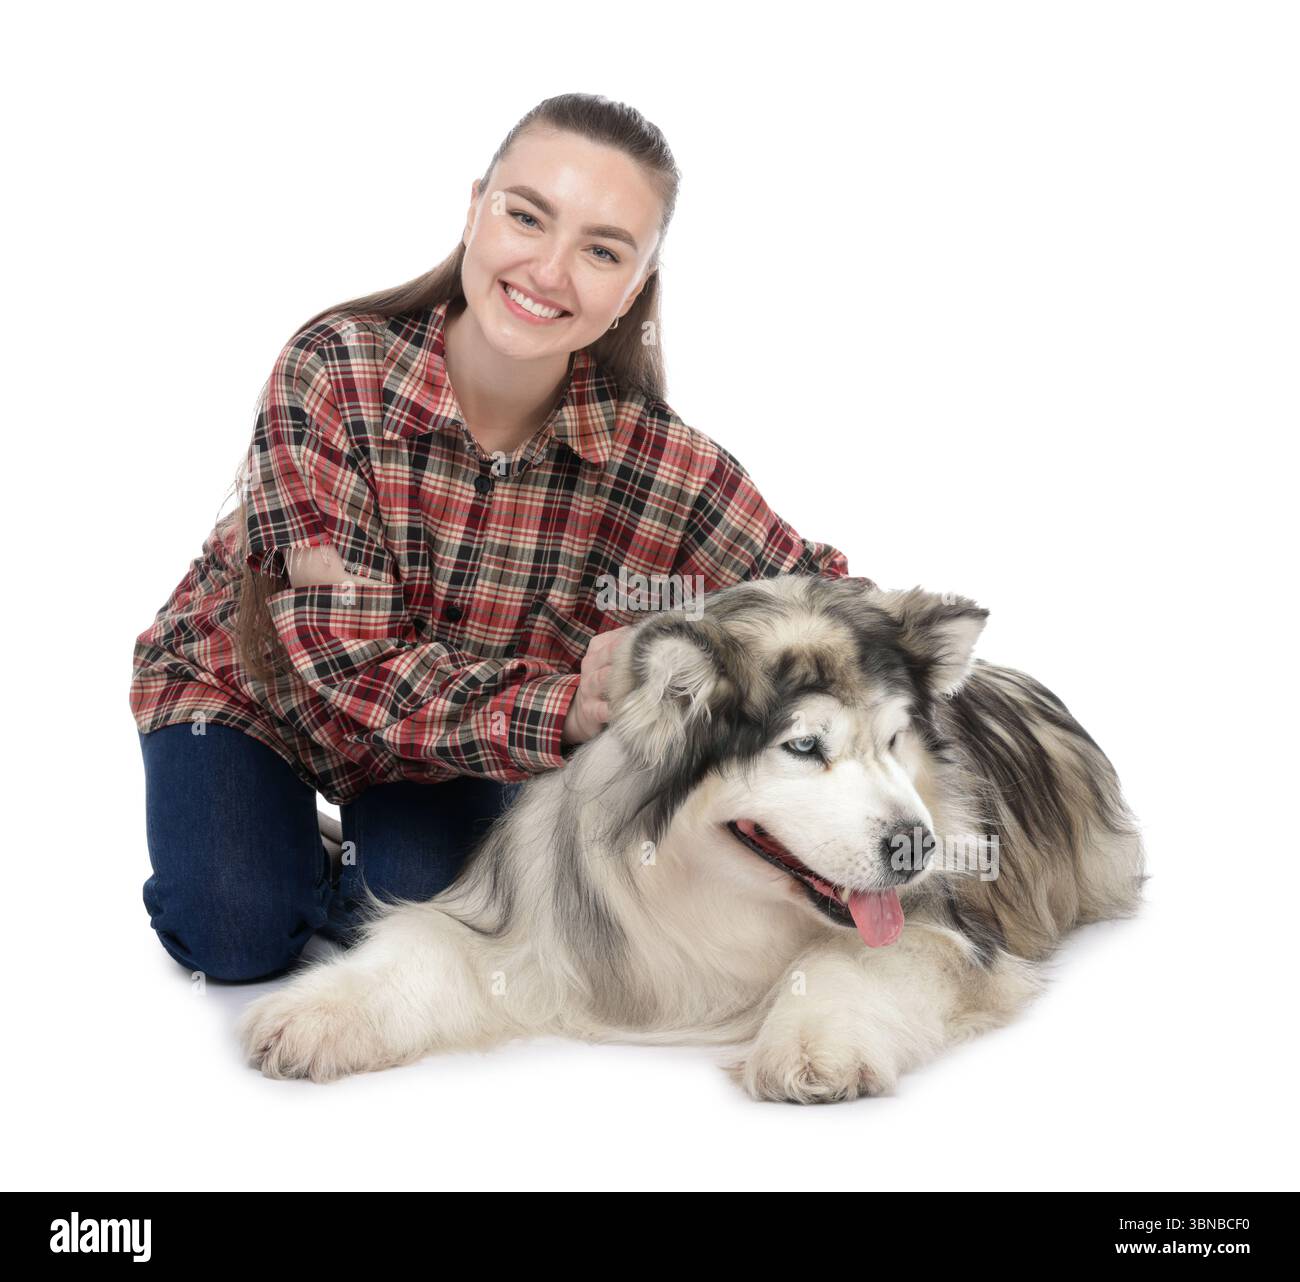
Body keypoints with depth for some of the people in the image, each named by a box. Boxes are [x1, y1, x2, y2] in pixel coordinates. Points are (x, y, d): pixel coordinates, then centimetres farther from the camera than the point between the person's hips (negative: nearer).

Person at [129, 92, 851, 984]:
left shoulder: (661, 464, -26)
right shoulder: (335, 369, -31)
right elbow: (351, 655, -33)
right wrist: (561, 713, -49)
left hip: (450, 746, 2)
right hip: (238, 680, -1)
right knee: (237, 943, -15)